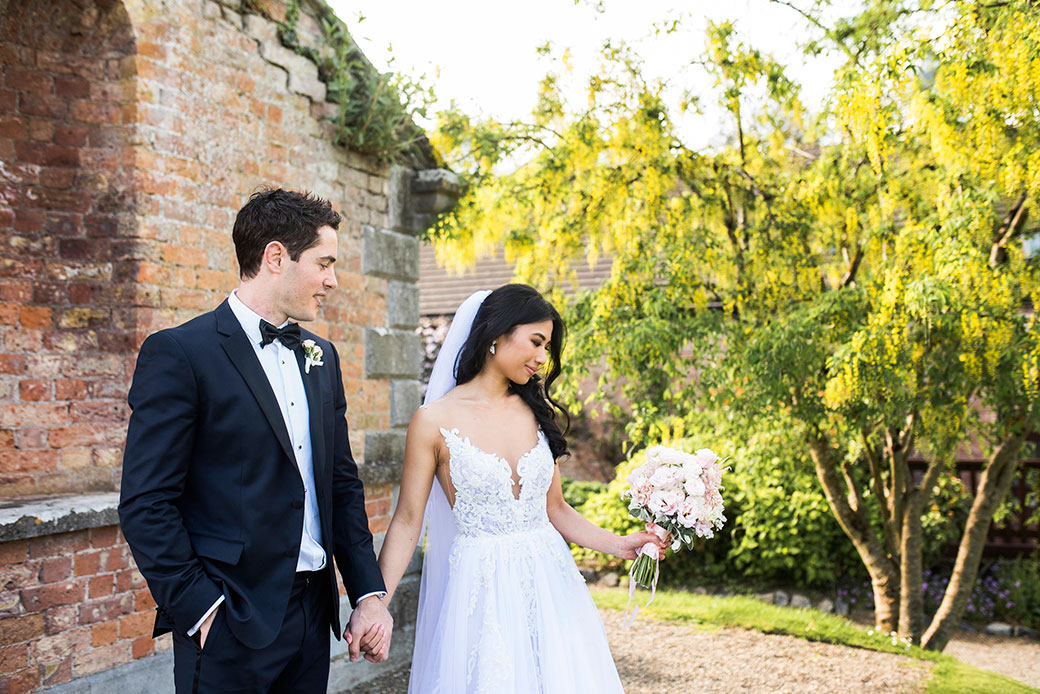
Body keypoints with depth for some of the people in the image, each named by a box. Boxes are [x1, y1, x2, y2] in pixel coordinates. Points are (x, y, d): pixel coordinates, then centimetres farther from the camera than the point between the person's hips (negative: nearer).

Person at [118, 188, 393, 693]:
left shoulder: (322, 356, 11)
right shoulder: (178, 354, -10)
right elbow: (146, 504, -13)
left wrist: (368, 592, 6)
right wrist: (202, 609, -15)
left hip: (313, 613, 6)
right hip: (230, 624, -6)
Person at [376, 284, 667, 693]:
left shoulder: (539, 412, 7)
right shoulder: (435, 421, -7)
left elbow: (555, 508, 11)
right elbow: (407, 521, -5)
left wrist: (619, 545, -2)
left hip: (548, 581, 4)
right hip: (479, 589, -4)